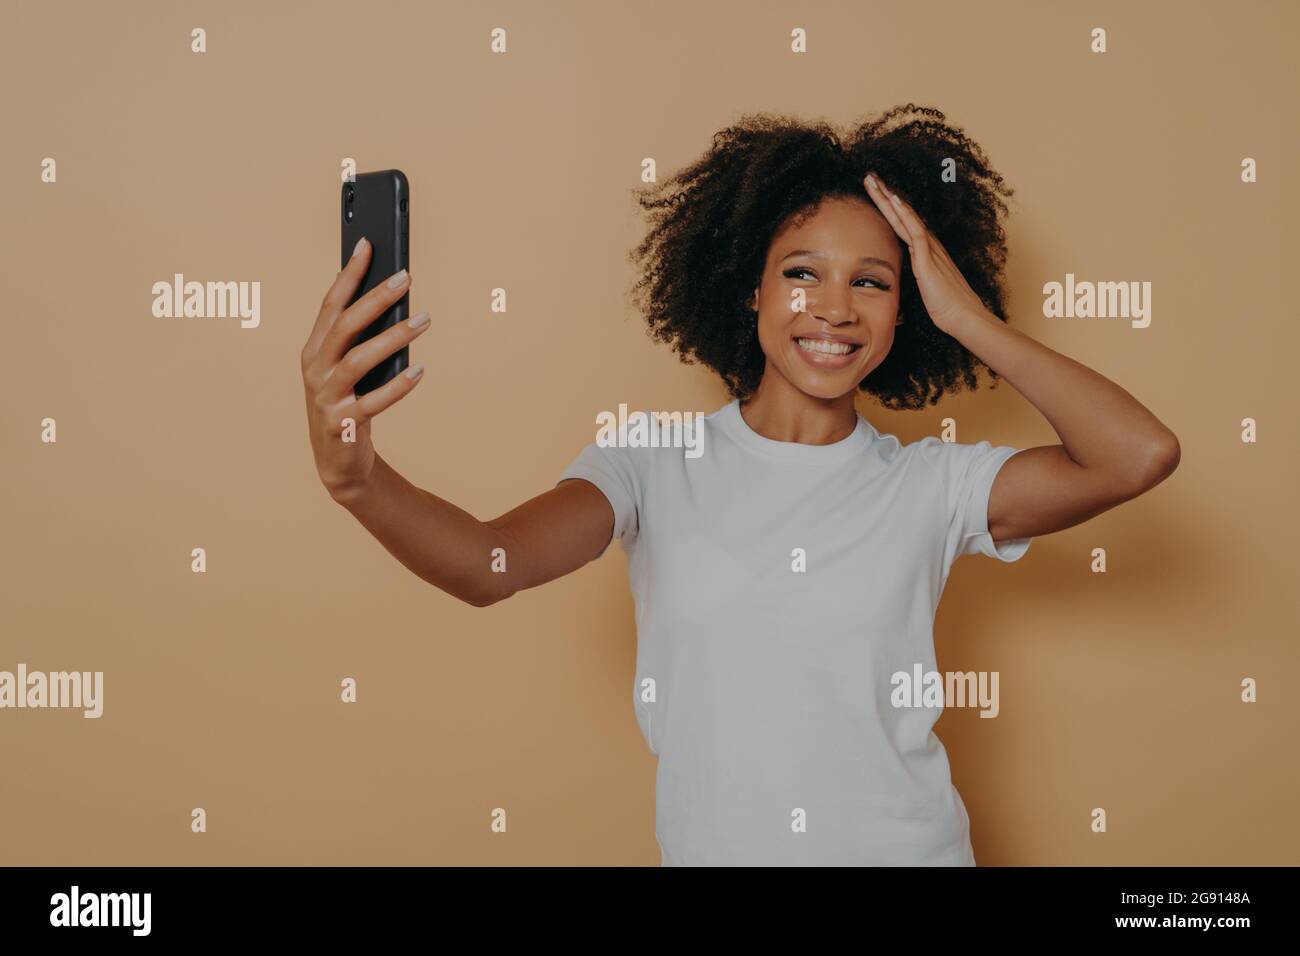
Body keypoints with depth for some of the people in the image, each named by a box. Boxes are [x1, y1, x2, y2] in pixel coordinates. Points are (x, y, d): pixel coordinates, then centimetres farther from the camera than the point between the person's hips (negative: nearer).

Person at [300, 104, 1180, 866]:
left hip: (906, 849, 1)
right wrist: (356, 479, -41)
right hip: (710, 848, 0)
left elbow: (1140, 455, -15)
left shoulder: (930, 485, -3)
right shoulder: (655, 465, -5)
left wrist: (968, 317, -10)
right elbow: (489, 563, -21)